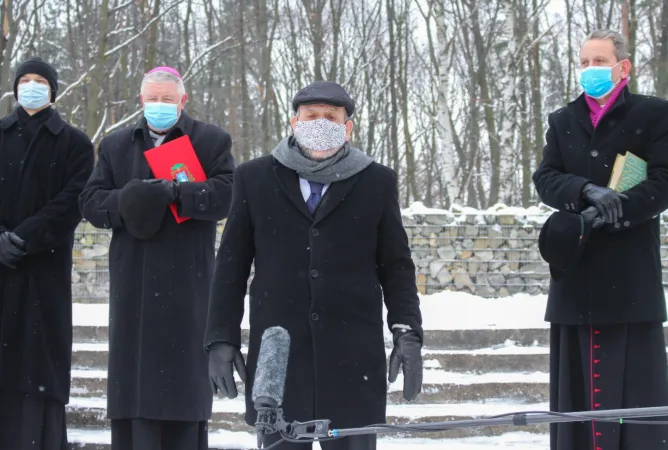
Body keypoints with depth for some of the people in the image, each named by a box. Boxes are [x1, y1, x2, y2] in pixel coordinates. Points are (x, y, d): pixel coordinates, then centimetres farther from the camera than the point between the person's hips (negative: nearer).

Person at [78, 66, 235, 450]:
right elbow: (91, 201, 9)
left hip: (186, 283, -3)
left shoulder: (212, 141, 7)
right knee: (133, 372, 0)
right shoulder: (116, 145, 18)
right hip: (133, 284, 3)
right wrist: (126, 202, -12)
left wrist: (172, 192, -19)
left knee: (184, 371, -3)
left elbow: (226, 195, -8)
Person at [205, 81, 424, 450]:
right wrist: (221, 339, 3)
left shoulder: (377, 182, 7)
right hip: (276, 355, 1)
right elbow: (232, 264, 9)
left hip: (353, 358, 0)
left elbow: (396, 266, 9)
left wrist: (406, 332, -2)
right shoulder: (255, 179, 8)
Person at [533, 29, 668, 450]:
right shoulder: (562, 122, 15)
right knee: (576, 391, 5)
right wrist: (588, 192, -18)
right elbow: (545, 179, 2)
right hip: (576, 281, 4)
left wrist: (609, 214, -18)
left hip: (631, 282, -4)